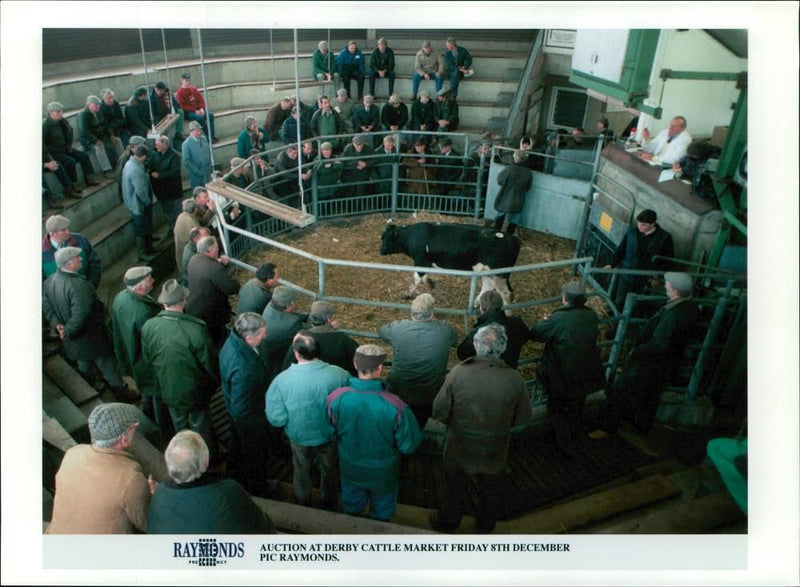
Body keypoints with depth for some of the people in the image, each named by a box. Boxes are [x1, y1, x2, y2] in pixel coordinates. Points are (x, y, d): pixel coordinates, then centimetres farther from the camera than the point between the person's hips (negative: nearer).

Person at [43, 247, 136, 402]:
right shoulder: (78, 286, -34)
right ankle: (122, 393, 28)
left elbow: (46, 305, 2)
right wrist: (68, 331, -20)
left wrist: (57, 324, -4)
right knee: (108, 366, 12)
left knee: (83, 366, 28)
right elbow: (80, 315, -36)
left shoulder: (49, 281, -6)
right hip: (91, 337, -8)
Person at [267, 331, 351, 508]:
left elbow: (276, 419, -23)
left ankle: (303, 507, 56)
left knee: (301, 473, 30)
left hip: (300, 438, 0)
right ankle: (329, 505, 54)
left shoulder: (281, 380, -30)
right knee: (329, 471, 30)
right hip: (330, 435, 0)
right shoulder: (338, 374, -30)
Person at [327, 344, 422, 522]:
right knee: (382, 510, 31)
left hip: (350, 468, 3)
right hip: (382, 472, -2)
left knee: (351, 506, 34)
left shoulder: (336, 398, -29)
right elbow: (409, 446, -23)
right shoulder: (394, 405, -37)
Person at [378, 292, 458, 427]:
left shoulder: (397, 328, -20)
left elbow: (381, 330, 3)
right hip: (430, 396, 1)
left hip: (399, 394, -1)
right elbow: (455, 340, 5)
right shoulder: (444, 330, -19)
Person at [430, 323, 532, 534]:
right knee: (489, 491, 29)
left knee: (454, 487, 26)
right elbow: (524, 419, -9)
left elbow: (439, 412, -17)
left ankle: (446, 522, 51)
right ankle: (485, 526, 54)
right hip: (494, 453, 1)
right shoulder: (515, 379, -22)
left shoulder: (458, 372, -27)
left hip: (459, 450, -1)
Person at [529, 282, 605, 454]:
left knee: (557, 410, 19)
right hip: (586, 376, 5)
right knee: (576, 410, 27)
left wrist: (544, 321, 4)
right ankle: (572, 438, 48)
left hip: (561, 378, -5)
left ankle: (566, 446, 26)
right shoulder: (591, 316, -11)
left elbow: (534, 334, -17)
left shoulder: (558, 319, -28)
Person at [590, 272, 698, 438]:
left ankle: (607, 428, 22)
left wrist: (635, 352, -19)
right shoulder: (689, 306, -6)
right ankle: (642, 426, 48)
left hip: (649, 365, -9)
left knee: (619, 393, 8)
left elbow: (659, 346, -32)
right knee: (648, 398, 28)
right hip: (666, 365, 9)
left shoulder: (673, 316, -35)